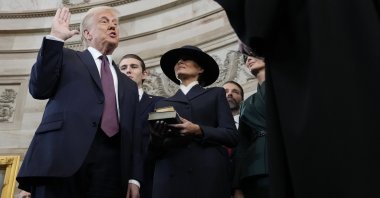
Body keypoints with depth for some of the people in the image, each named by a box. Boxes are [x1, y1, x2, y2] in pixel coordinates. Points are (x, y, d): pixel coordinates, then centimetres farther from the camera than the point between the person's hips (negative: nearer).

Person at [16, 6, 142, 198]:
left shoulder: (129, 85, 26)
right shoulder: (66, 58, 19)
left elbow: (133, 135, 18)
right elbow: (39, 89, 2)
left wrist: (134, 177, 6)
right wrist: (55, 38, 0)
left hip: (111, 164, 3)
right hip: (64, 154, -3)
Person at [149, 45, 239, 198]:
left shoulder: (216, 94, 14)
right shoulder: (163, 103, 20)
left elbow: (231, 136, 2)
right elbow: (155, 147, 15)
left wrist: (198, 130, -12)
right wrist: (156, 136, -7)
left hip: (209, 175, -2)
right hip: (170, 177, 2)